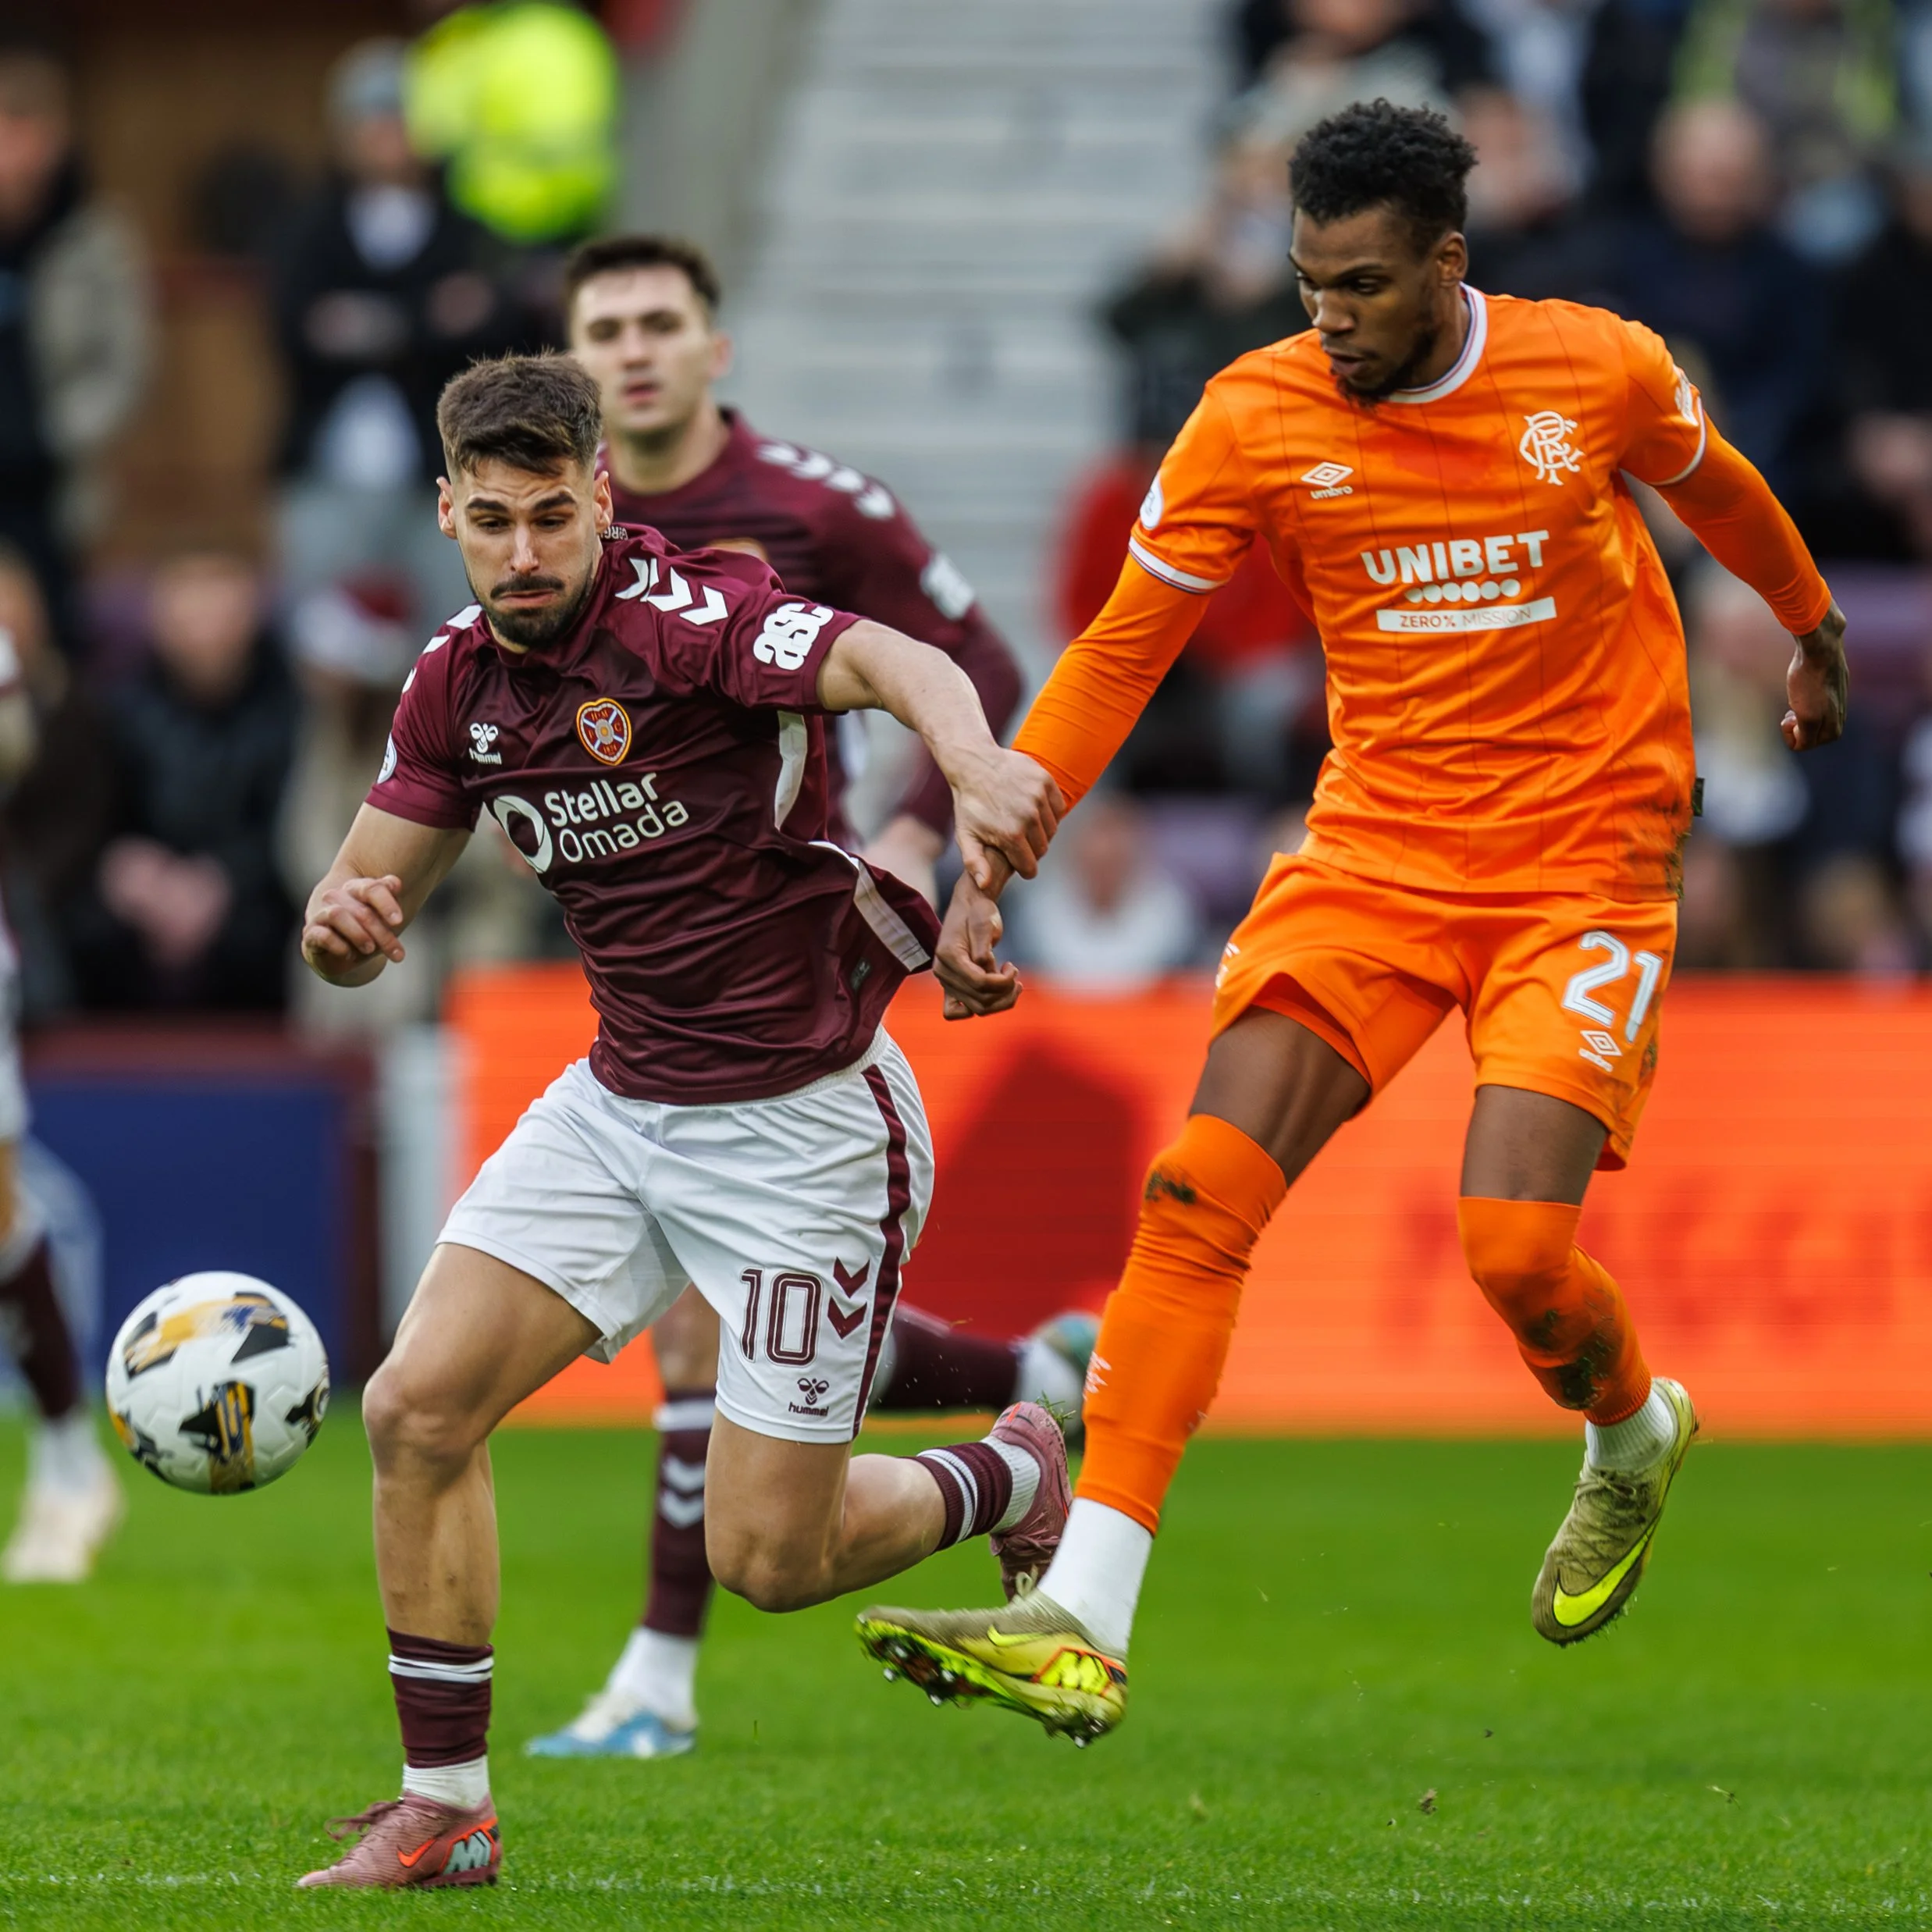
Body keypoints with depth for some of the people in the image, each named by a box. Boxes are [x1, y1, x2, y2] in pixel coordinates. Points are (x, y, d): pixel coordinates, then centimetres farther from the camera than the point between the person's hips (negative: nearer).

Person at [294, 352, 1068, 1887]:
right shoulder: (459, 681, 1)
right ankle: (445, 1812, 4)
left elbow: (891, 663, -39)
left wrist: (976, 765, -62)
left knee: (767, 1560, -5)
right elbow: (368, 910, 9)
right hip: (619, 1106, 7)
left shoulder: (689, 614, -20)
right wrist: (344, 923, -17)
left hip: (804, 1119, -6)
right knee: (419, 1407, -7)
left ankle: (1010, 1479, 26)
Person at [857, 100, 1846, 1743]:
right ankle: (1082, 1621, -19)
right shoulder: (1257, 419, -6)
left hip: (1585, 861, -2)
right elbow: (1120, 650, -1)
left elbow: (1718, 489, 16)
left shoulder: (1599, 373, -7)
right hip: (1373, 852, 2)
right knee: (1200, 1195, -17)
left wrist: (1817, 638, 34)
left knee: (1517, 1247, -17)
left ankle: (1636, 1439, 21)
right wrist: (986, 869, -9)